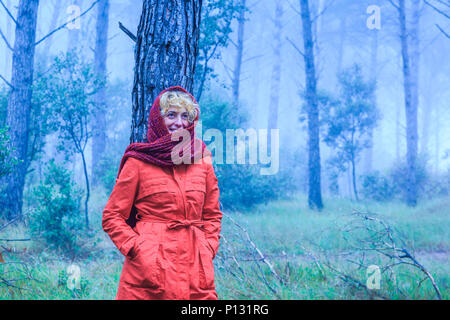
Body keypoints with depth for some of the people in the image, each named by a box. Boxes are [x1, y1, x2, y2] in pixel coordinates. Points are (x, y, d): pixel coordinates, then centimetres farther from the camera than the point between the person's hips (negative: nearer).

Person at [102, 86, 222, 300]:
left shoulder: (202, 160, 11)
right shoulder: (138, 162, 0)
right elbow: (111, 217, 2)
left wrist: (208, 248, 6)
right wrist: (137, 250, -8)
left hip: (195, 269, 3)